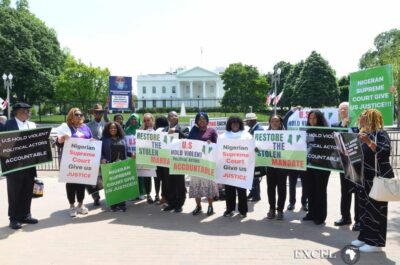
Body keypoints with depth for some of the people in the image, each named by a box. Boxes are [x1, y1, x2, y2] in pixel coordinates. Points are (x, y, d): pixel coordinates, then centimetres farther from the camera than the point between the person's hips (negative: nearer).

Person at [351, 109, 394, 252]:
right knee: (364, 209, 13)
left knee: (376, 210, -3)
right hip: (364, 178, 9)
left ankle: (376, 242, 4)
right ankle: (365, 237, 23)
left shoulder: (381, 133, -11)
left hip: (378, 178, -9)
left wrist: (369, 142, -35)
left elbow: (385, 151, -27)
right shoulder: (364, 133, 14)